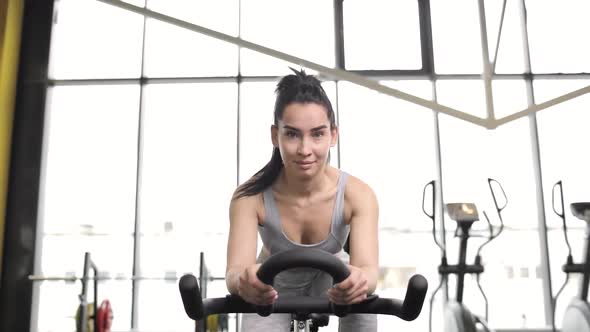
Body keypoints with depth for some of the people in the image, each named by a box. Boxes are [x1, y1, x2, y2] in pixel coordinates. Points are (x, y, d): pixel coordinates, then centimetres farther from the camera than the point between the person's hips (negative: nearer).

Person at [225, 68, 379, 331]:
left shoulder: (357, 194, -30)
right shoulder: (250, 196, -31)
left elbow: (368, 267, -40)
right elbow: (235, 270, -39)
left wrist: (361, 280, -66)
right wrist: (243, 281, -64)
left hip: (330, 280, 0)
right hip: (273, 288, 1)